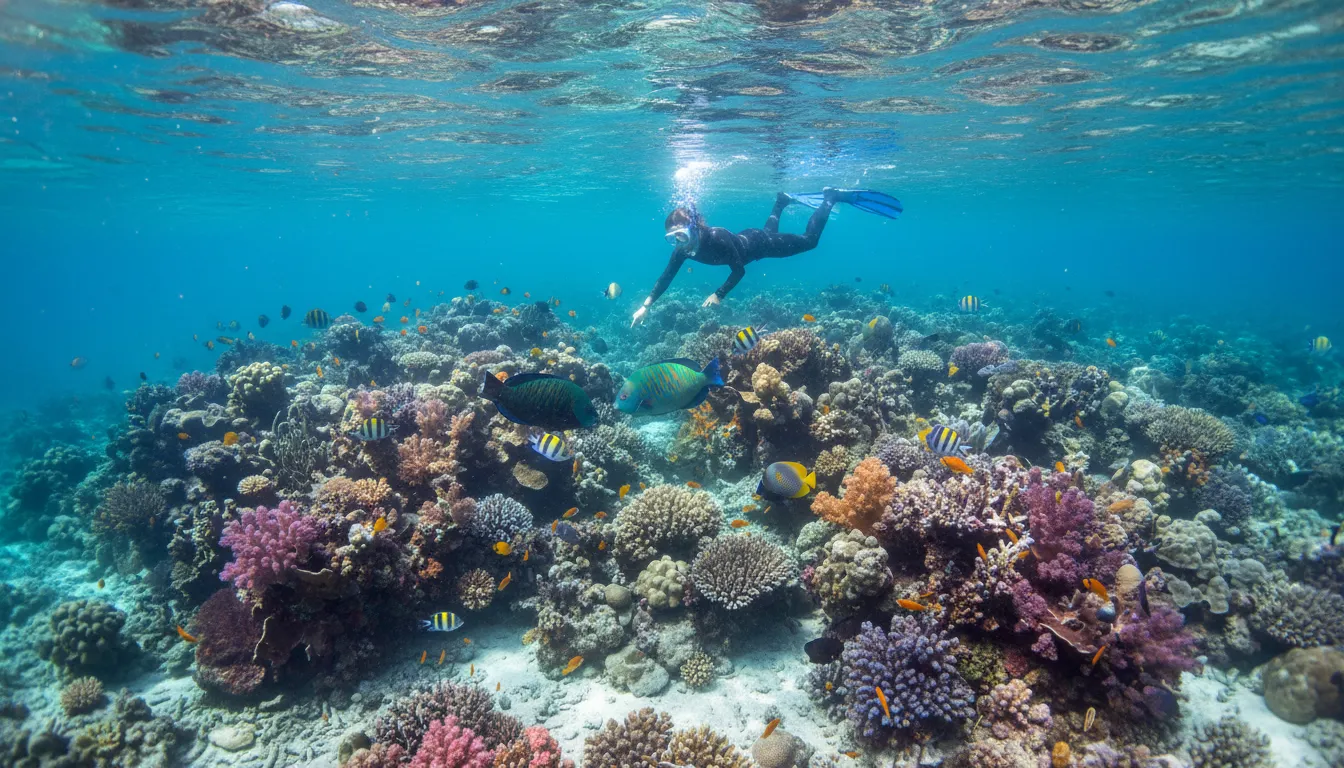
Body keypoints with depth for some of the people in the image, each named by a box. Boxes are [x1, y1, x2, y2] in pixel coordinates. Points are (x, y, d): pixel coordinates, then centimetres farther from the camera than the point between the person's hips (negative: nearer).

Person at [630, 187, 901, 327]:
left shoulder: (716, 237, -43)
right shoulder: (682, 249, -26)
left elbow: (739, 270, -36)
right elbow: (666, 277, -17)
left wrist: (718, 295, -44)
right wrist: (646, 305, -24)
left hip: (757, 244, -6)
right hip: (745, 241, 6)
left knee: (808, 240, 8)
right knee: (770, 230, 38)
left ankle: (831, 197, 24)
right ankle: (783, 200, 59)